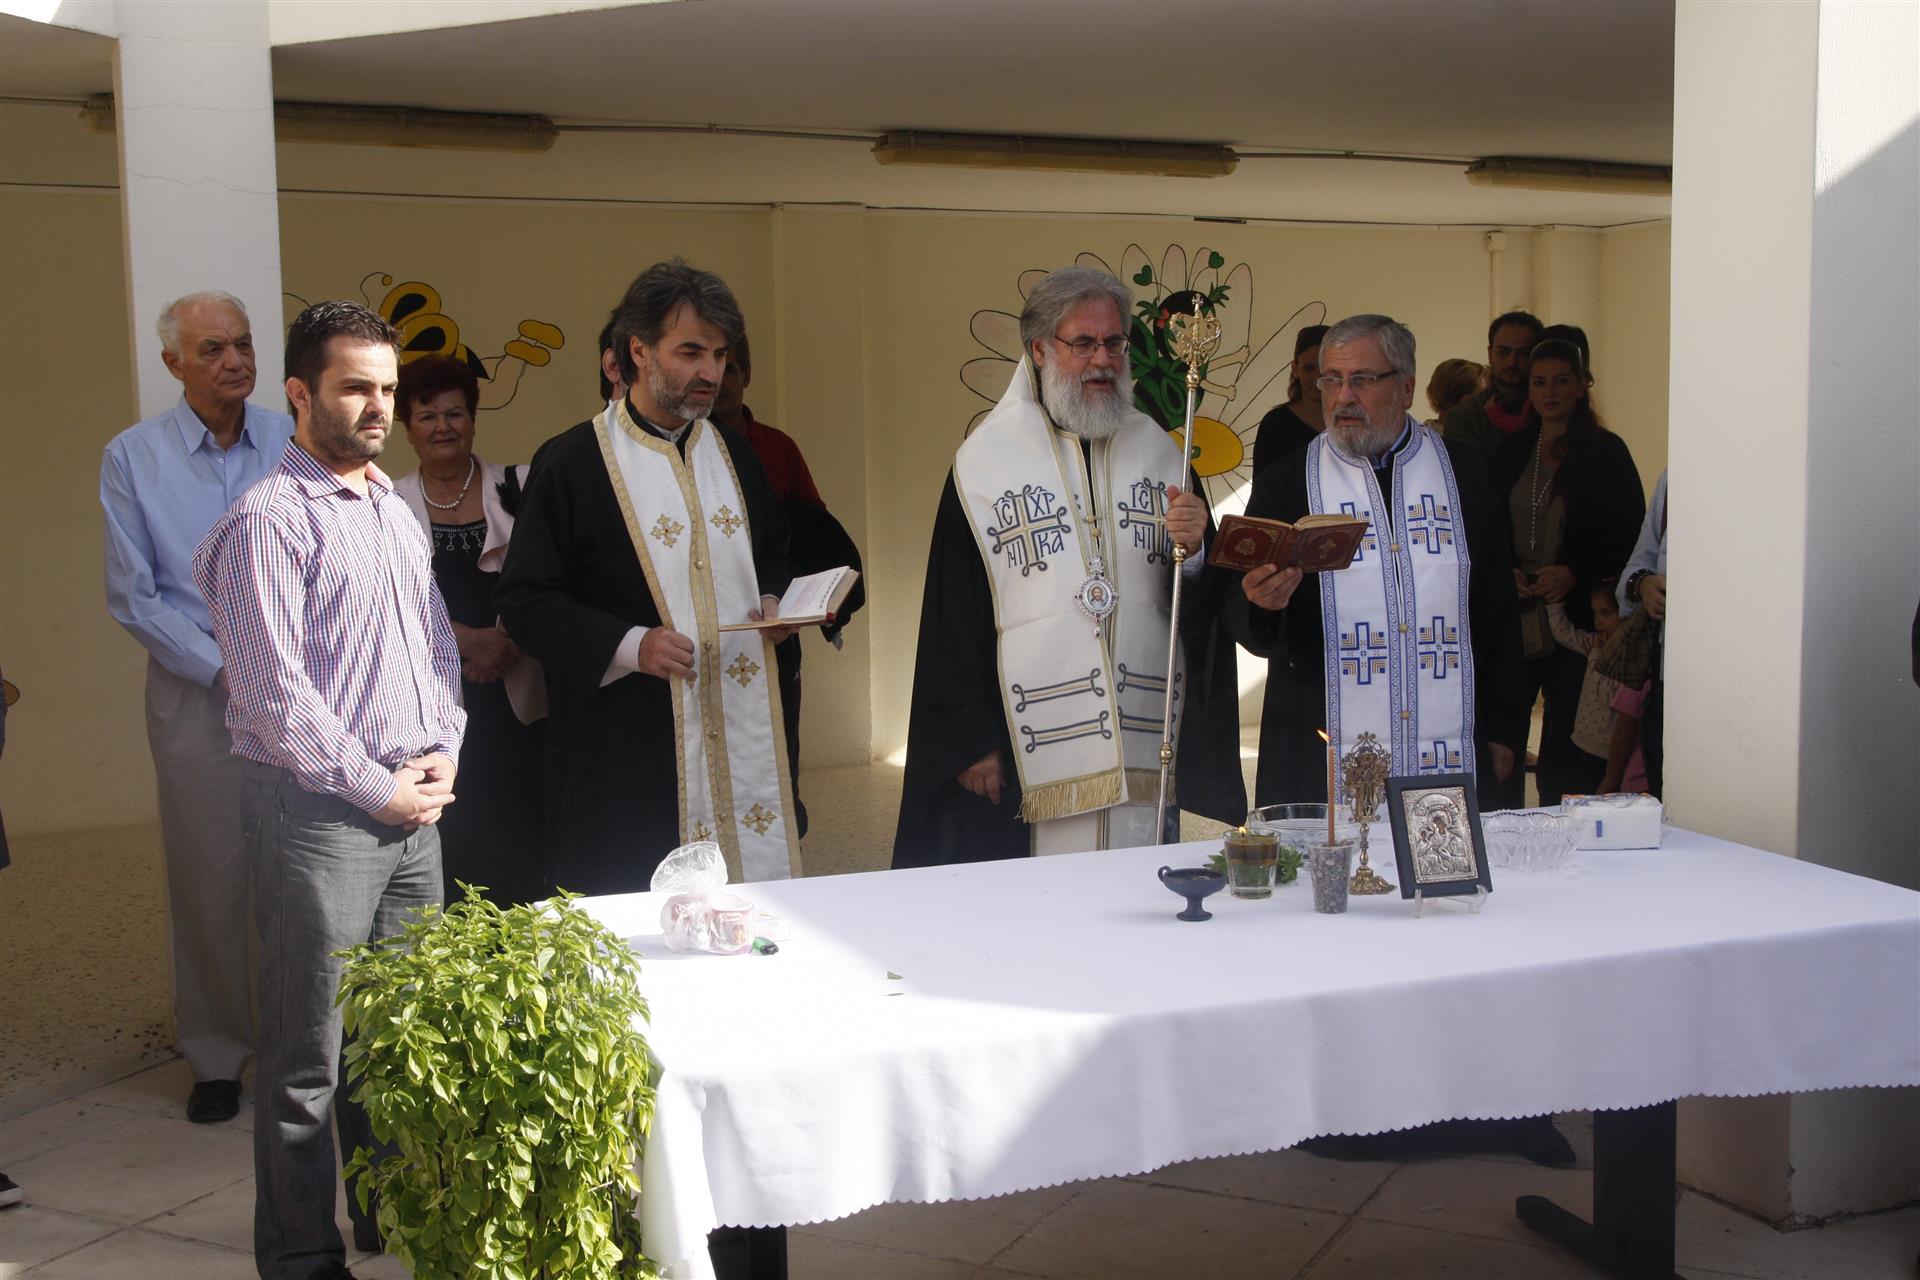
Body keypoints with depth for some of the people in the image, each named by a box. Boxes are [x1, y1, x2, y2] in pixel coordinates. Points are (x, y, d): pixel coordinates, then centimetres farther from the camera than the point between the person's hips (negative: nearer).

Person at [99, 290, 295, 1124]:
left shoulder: (296, 443, 5)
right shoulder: (132, 457, 1)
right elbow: (133, 596, -1)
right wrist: (225, 670, -9)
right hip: (195, 695, -1)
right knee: (209, 877, 3)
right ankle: (216, 1054, 17)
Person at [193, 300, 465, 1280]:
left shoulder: (395, 508, 14)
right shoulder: (268, 522, -12)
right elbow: (276, 694, -16)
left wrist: (443, 750, 5)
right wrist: (377, 788, -12)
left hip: (413, 806, 8)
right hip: (319, 818, -8)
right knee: (307, 1059, 1)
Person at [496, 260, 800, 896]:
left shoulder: (734, 453, 13)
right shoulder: (572, 462, -4)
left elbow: (774, 555, 26)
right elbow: (524, 599, -5)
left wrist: (774, 602, 3)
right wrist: (628, 646, -17)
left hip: (747, 727, 5)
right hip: (630, 748, -5)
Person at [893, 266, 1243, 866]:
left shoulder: (1159, 450, 12)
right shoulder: (986, 457, 1)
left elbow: (1202, 597, 13)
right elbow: (954, 613, -2)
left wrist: (1194, 548, -10)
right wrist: (969, 740, -6)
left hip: (1144, 745, 3)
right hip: (1031, 754, -3)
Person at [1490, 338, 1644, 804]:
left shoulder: (1606, 452, 0)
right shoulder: (1511, 452, 13)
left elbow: (1630, 537, -3)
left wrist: (1574, 574, -14)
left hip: (1577, 620, -4)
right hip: (1515, 620, 4)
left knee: (1567, 746, -2)